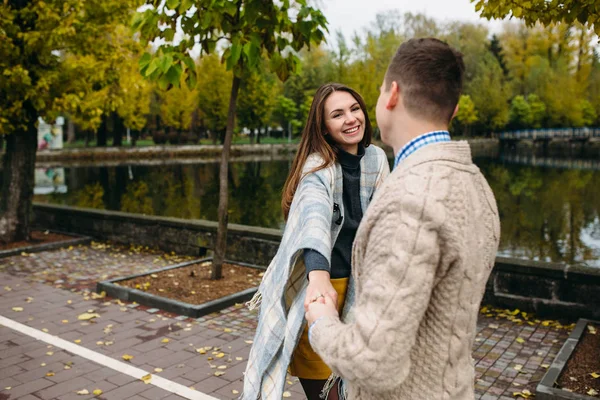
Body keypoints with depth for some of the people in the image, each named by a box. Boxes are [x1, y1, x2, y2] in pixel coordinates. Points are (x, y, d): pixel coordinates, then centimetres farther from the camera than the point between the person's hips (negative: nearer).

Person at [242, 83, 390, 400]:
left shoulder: (376, 159, 0)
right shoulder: (318, 167, -19)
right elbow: (315, 215, -41)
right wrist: (319, 276, -58)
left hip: (353, 284, 6)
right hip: (315, 286, -5)